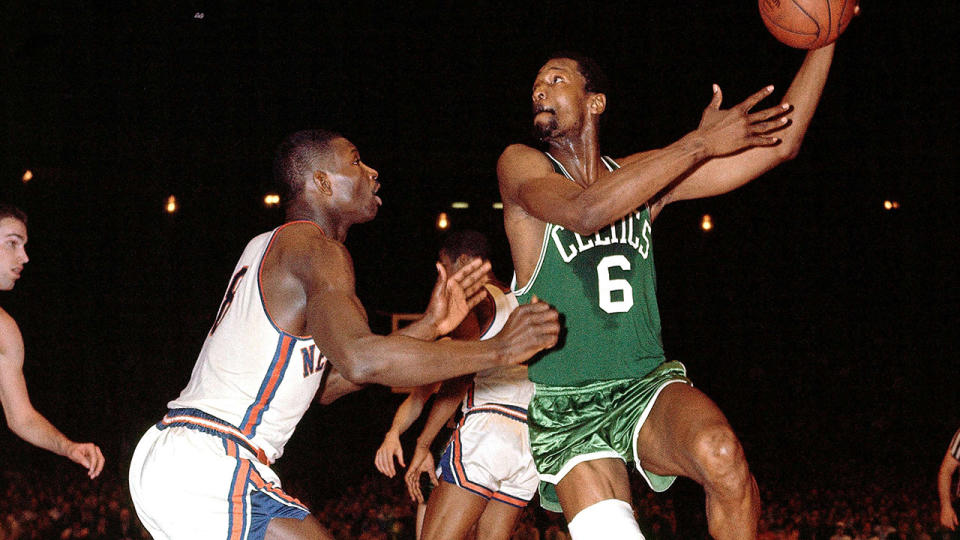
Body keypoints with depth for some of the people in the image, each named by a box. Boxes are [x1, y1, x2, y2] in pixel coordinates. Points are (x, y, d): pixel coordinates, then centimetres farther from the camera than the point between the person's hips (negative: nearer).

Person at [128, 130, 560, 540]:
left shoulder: (264, 248, 21)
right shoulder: (315, 247, -10)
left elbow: (327, 385, 20)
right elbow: (361, 360, -30)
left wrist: (427, 327, 14)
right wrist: (496, 350, -24)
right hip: (209, 476, -10)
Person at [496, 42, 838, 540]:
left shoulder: (643, 174, 10)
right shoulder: (519, 165, -1)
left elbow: (778, 144, 8)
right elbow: (585, 213, -24)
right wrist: (700, 144, -23)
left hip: (647, 387, 2)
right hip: (567, 414, -2)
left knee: (721, 455, -30)